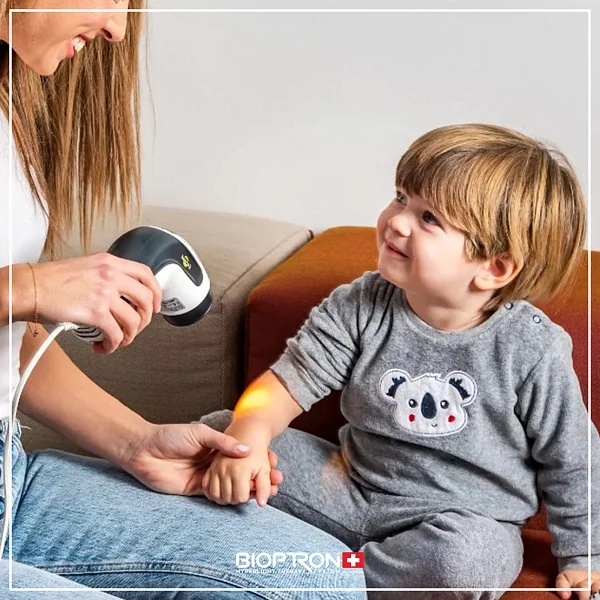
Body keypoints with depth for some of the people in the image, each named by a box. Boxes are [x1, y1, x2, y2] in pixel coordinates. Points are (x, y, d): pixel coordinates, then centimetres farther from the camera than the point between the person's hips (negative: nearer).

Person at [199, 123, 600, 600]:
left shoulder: (532, 351, -17)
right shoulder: (361, 308, -10)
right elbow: (289, 381, -11)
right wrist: (248, 434, -31)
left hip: (467, 520, -2)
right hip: (353, 486, 3)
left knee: (465, 558, -39)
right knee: (216, 430, -6)